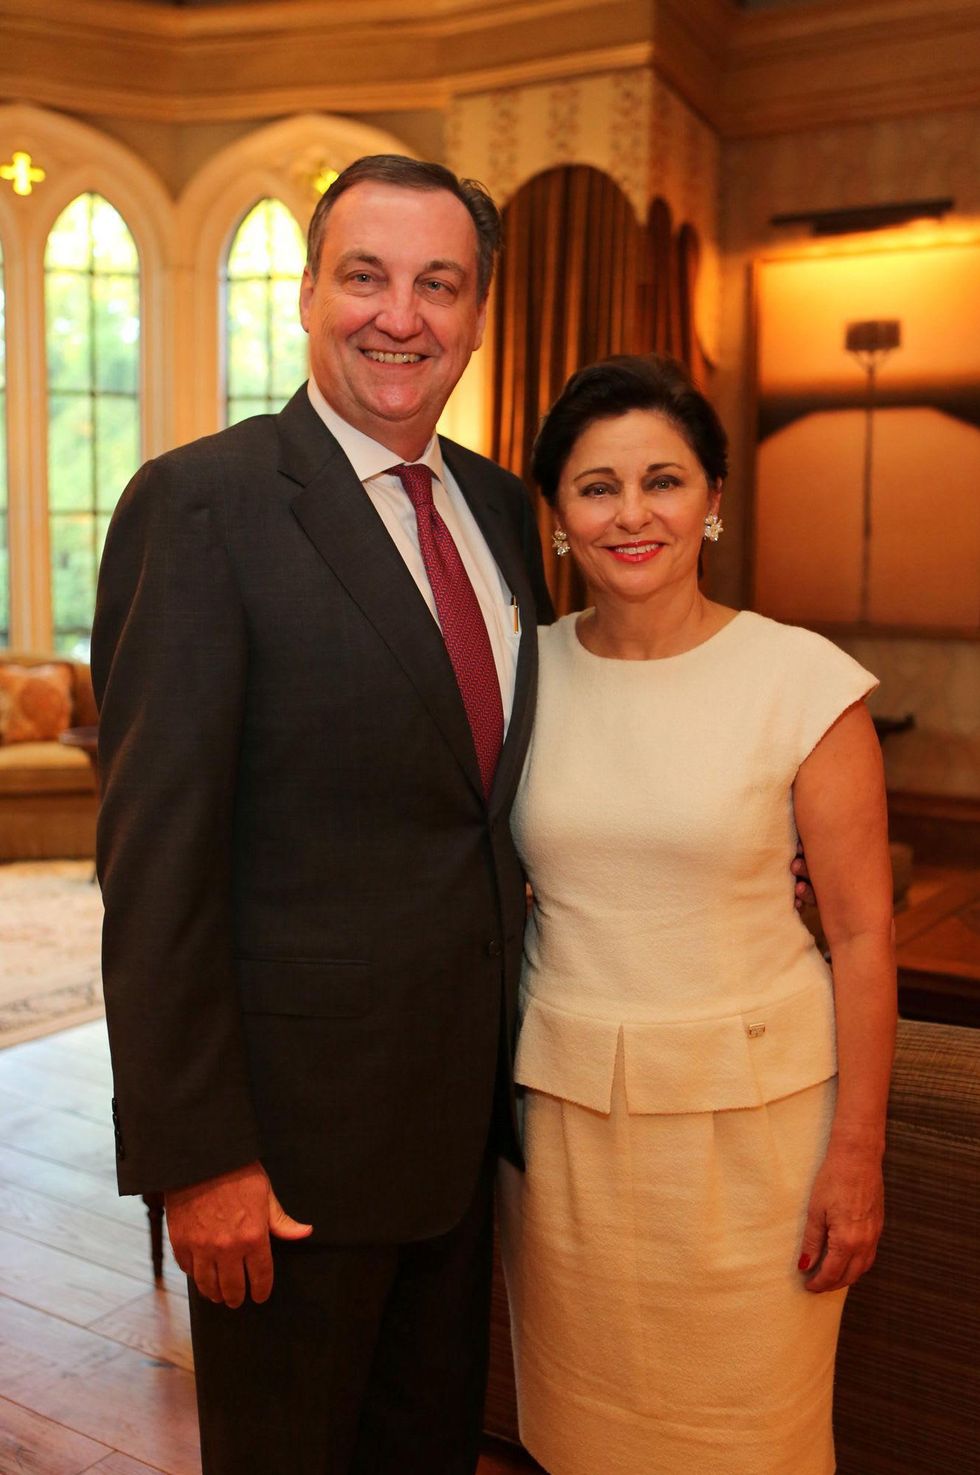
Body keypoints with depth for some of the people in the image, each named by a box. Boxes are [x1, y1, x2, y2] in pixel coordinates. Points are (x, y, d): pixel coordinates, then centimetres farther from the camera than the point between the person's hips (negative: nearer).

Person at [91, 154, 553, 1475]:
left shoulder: (501, 508, 6)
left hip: (471, 1102, 6)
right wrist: (193, 1153, -17)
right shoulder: (201, 504, -15)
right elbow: (155, 858, -17)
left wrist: (514, 1056, 12)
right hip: (298, 1119, -6)